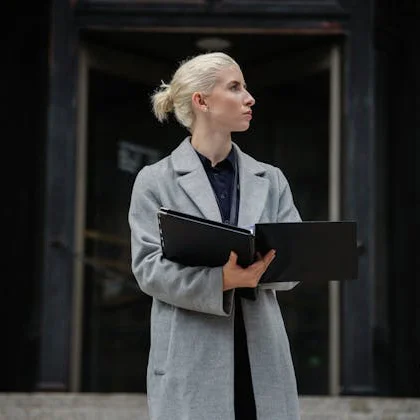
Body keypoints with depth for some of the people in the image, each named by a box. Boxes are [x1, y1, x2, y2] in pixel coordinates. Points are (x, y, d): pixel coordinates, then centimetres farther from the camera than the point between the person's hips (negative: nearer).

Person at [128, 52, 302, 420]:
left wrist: (263, 264, -16)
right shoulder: (155, 180, 3)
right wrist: (220, 280, -21)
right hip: (191, 360, -3)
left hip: (262, 357, 3)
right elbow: (148, 267, -6)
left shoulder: (270, 180, 14)